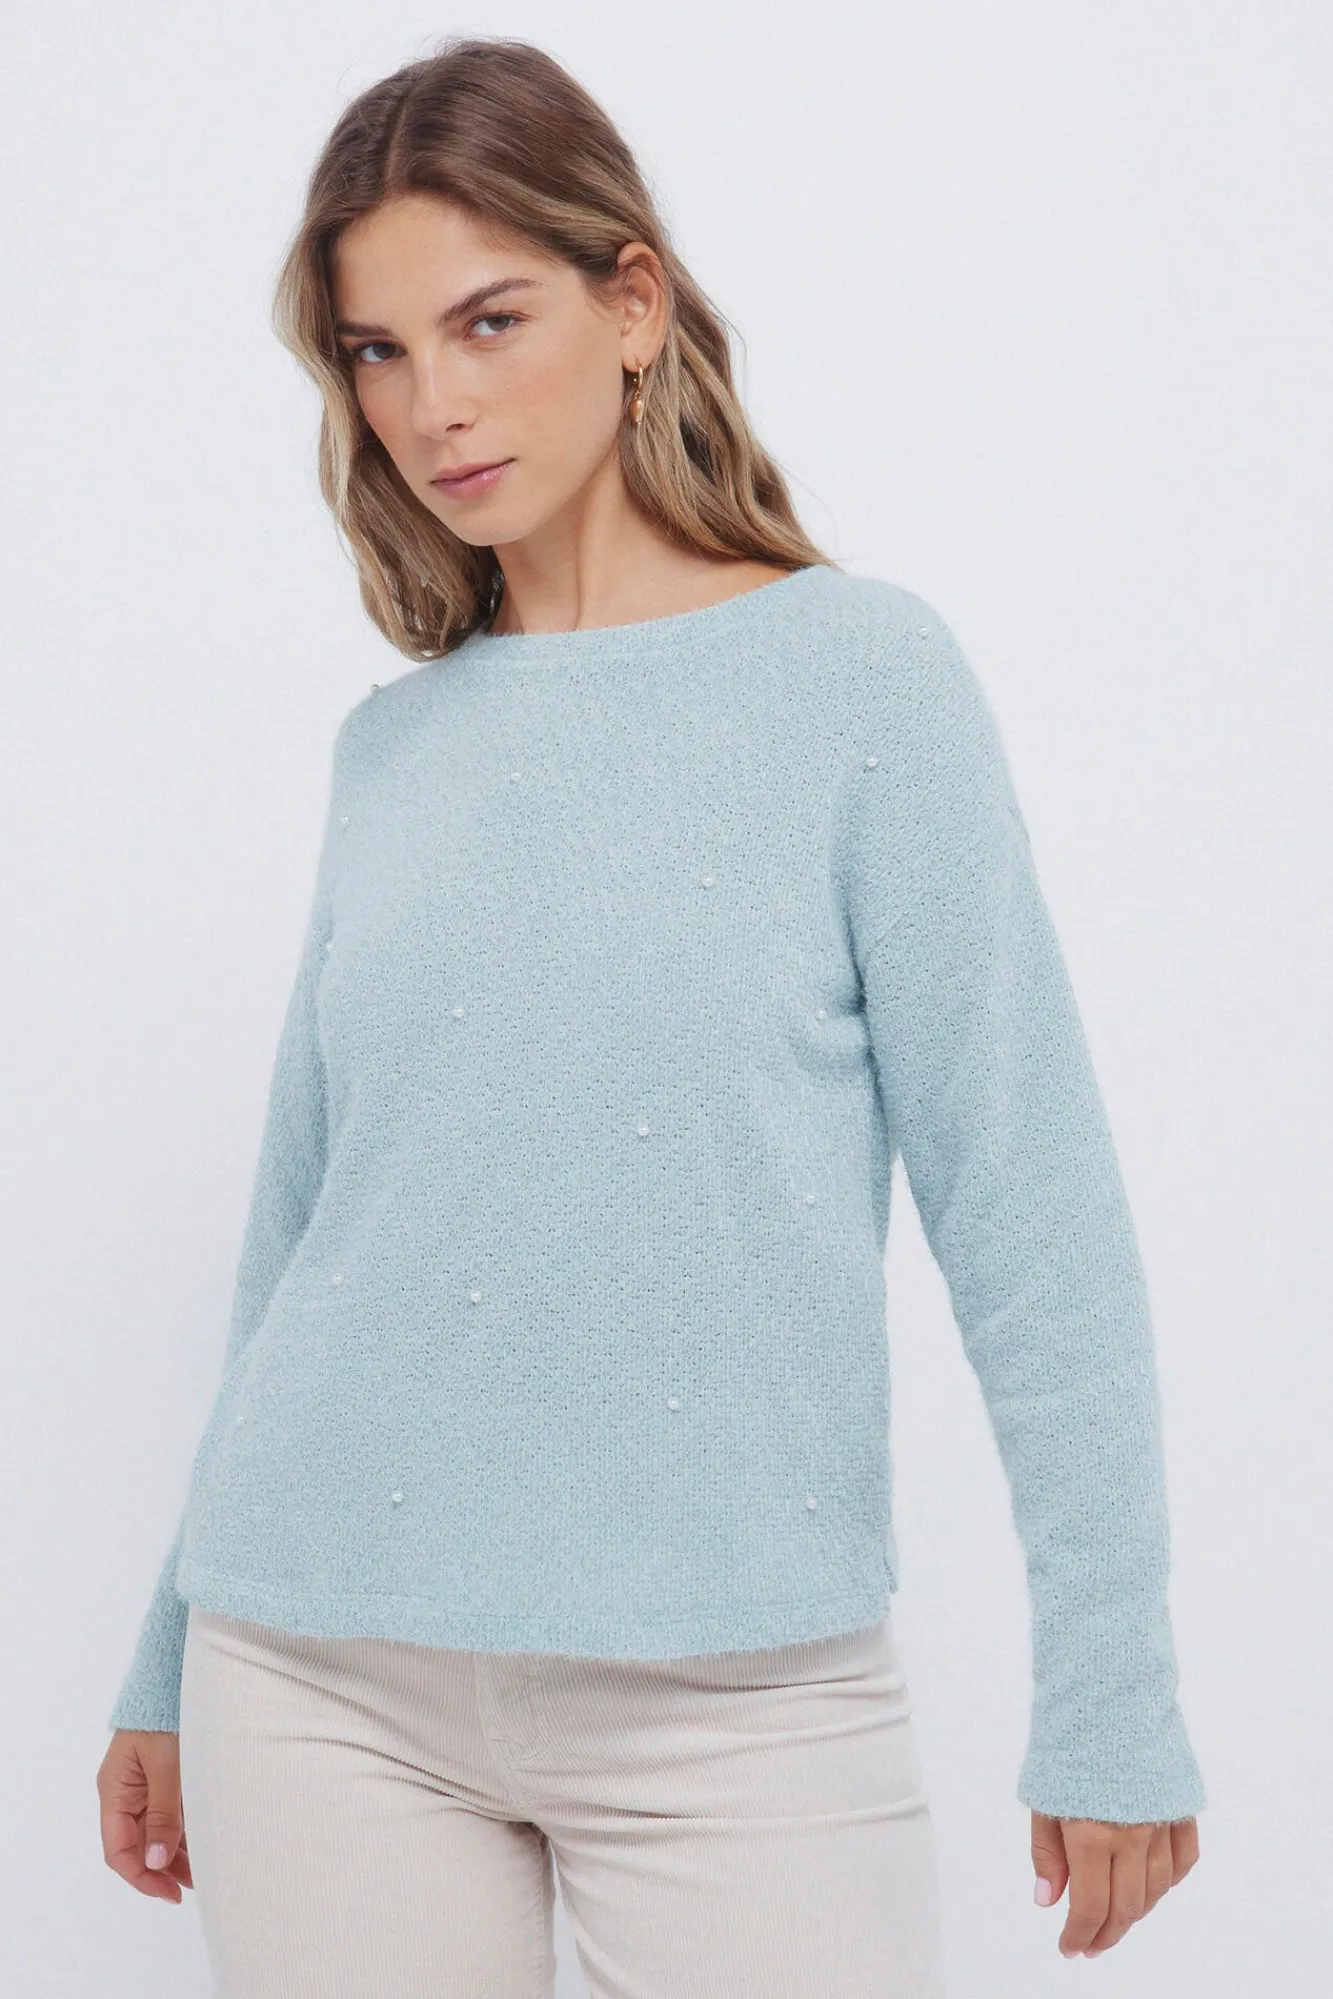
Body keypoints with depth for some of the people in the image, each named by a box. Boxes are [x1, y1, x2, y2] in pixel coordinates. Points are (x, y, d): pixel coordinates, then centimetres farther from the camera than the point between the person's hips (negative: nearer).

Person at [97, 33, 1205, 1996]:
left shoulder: (859, 672, -4)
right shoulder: (388, 748, 7)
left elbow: (1028, 1210, -6)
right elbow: (298, 1231, 13)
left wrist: (1110, 1694, -9)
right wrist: (170, 1667, 16)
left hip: (733, 1680, -3)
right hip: (328, 1678, 3)